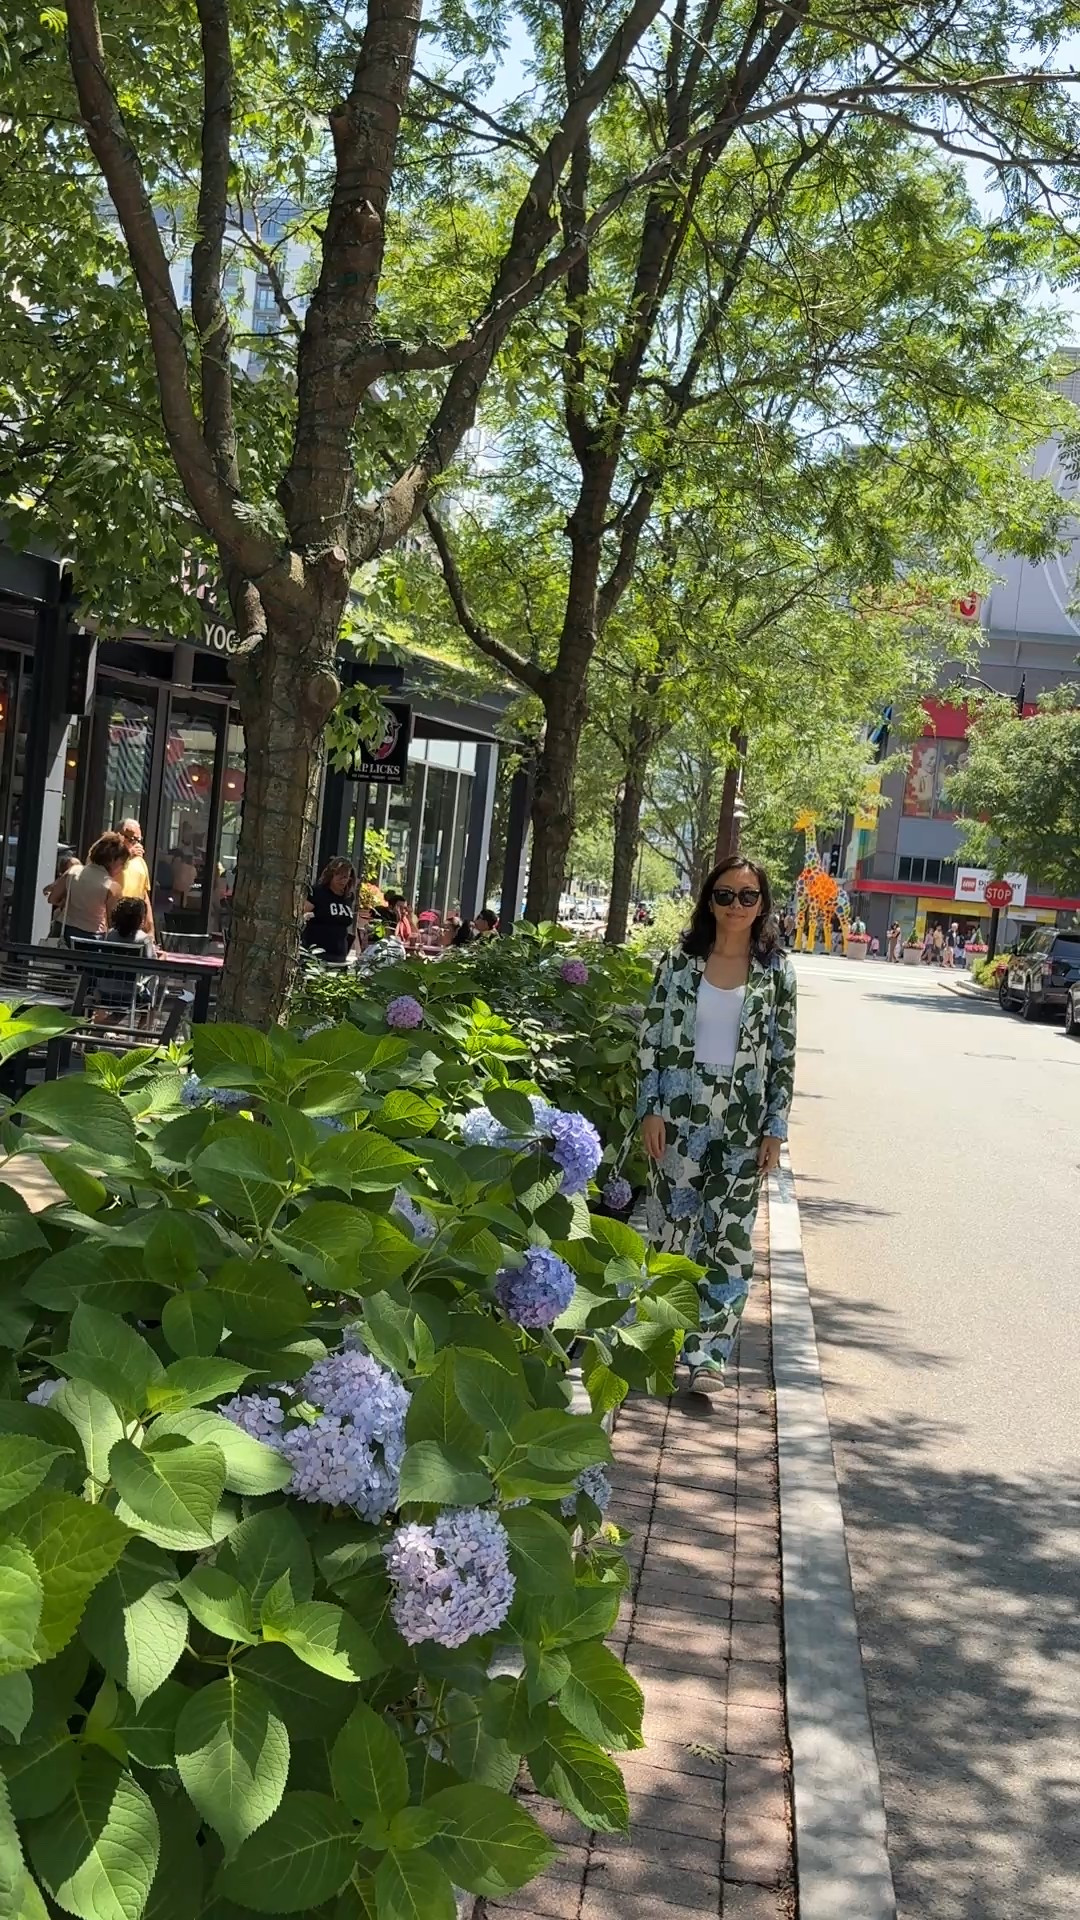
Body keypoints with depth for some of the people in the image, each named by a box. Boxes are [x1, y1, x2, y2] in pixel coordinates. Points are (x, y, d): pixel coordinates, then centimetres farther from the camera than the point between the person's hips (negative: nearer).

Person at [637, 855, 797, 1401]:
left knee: (730, 1239, -4)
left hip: (743, 1122, 0)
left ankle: (708, 1353, 0)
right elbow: (652, 1037, 3)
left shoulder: (775, 970, 2)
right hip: (681, 1114, 1)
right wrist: (651, 1109, -4)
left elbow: (783, 1054, 3)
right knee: (673, 1227, 6)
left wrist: (775, 1129, -2)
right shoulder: (681, 961, 2)